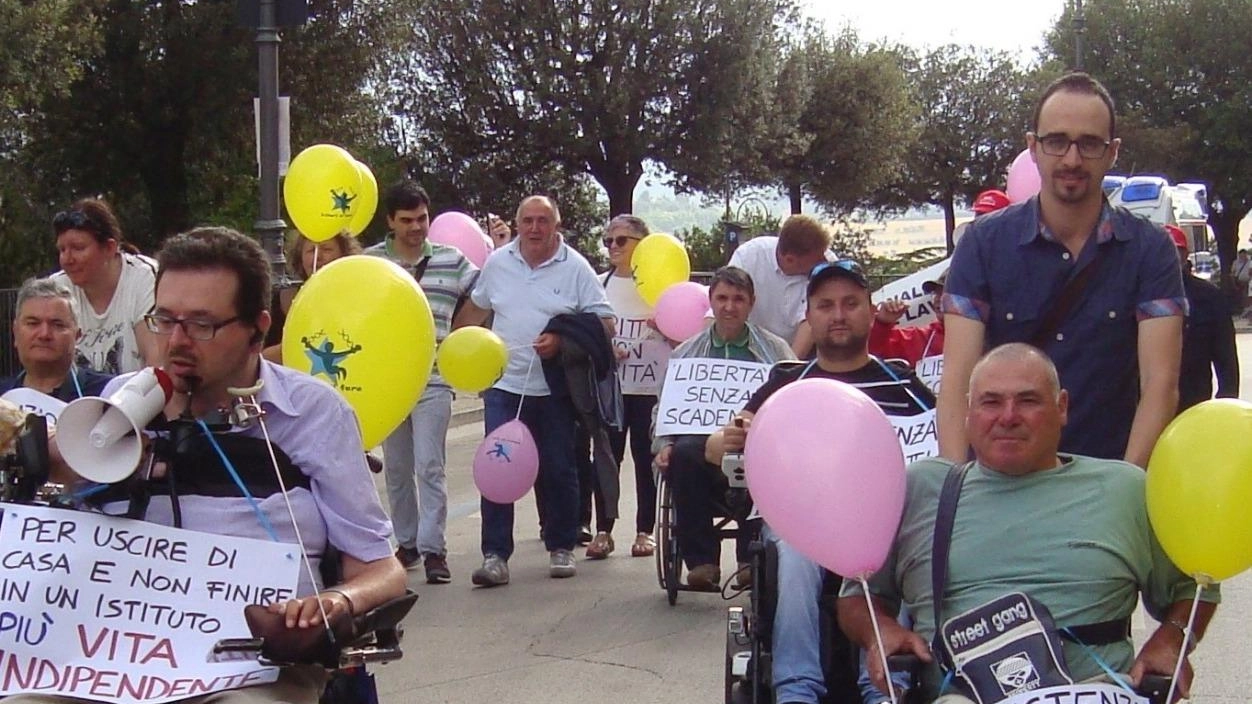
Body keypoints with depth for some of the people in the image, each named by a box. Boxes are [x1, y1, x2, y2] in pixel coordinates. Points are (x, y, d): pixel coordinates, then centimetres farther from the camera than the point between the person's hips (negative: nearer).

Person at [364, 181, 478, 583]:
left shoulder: (450, 260, 4)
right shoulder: (370, 260, 5)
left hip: (432, 378, -2)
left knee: (430, 466, -9)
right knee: (397, 468, 12)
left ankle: (433, 549, -7)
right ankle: (407, 542, 24)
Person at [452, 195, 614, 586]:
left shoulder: (575, 267, -4)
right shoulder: (497, 263, 5)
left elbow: (604, 324, -7)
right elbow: (475, 307, 22)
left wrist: (562, 340, -19)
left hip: (555, 388, -1)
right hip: (504, 385, 2)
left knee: (558, 472, 7)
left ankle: (561, 548, 22)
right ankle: (495, 555, -3)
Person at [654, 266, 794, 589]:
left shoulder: (775, 350, 19)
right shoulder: (686, 353, 24)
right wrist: (664, 446, 1)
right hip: (701, 442, 2)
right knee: (683, 454, -34)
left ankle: (752, 557, -27)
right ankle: (701, 559, -26)